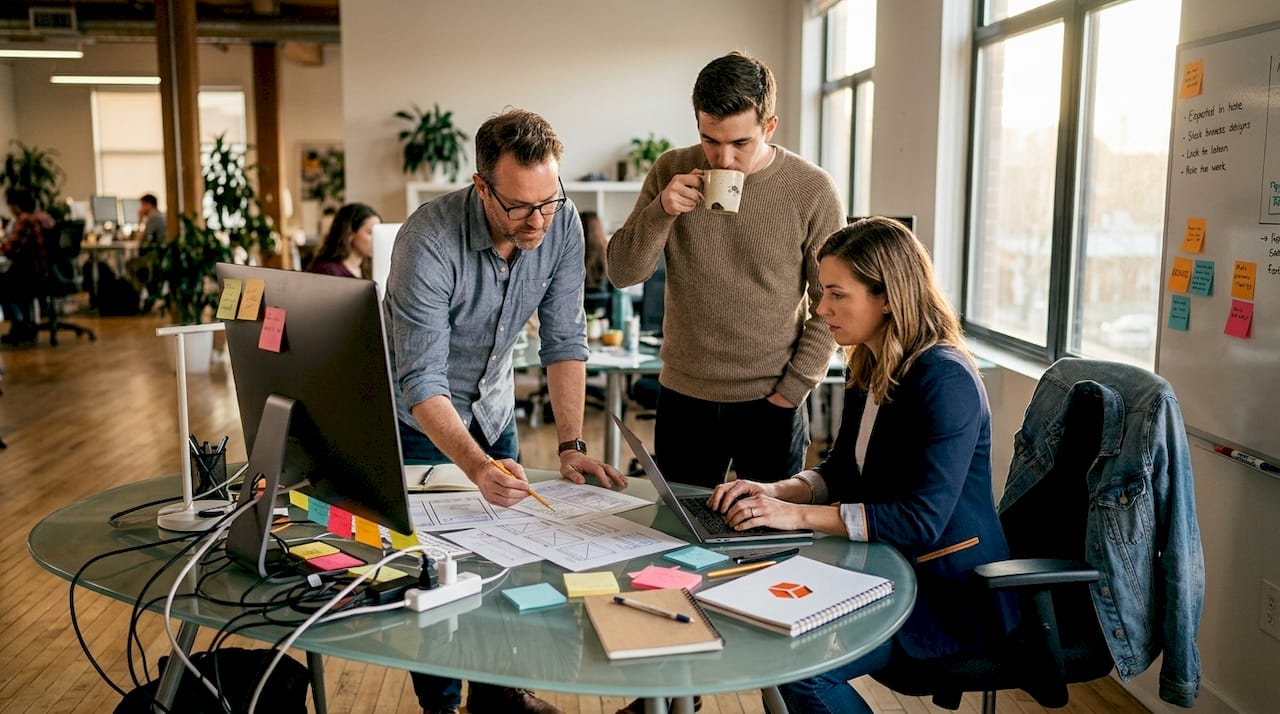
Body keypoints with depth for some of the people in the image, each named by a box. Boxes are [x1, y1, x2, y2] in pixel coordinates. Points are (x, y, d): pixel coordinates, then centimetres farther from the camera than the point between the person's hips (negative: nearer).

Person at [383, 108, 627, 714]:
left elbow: (564, 340, -11)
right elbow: (421, 381, -34)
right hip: (420, 416, -4)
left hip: (492, 407, 5)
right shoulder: (429, 241, -32)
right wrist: (476, 466, -47)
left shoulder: (561, 226, -17)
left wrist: (571, 445, -18)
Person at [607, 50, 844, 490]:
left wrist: (794, 389, -7)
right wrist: (660, 212, -18)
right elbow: (622, 273, -2)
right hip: (684, 396, 2)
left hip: (770, 404, -2)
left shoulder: (812, 190, -8)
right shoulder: (671, 172, -1)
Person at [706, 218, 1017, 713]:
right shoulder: (870, 370, 5)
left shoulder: (945, 381, -22)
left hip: (955, 595, -8)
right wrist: (776, 491, -6)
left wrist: (799, 515, -28)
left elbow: (922, 519, -27)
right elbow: (839, 472, 14)